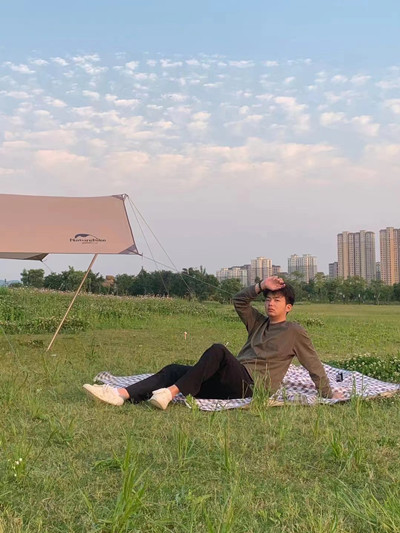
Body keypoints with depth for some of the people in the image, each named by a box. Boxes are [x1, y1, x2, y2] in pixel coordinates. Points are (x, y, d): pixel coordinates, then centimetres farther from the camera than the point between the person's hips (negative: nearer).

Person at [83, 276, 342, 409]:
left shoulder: (295, 332, 9)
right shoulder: (259, 323, 24)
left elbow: (314, 364, 12)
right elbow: (239, 302, 15)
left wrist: (329, 393, 11)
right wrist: (261, 286, 5)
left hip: (251, 385, -6)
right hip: (230, 384, 6)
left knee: (217, 350, -35)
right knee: (174, 370, -13)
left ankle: (172, 392, -40)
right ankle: (122, 395, -30)